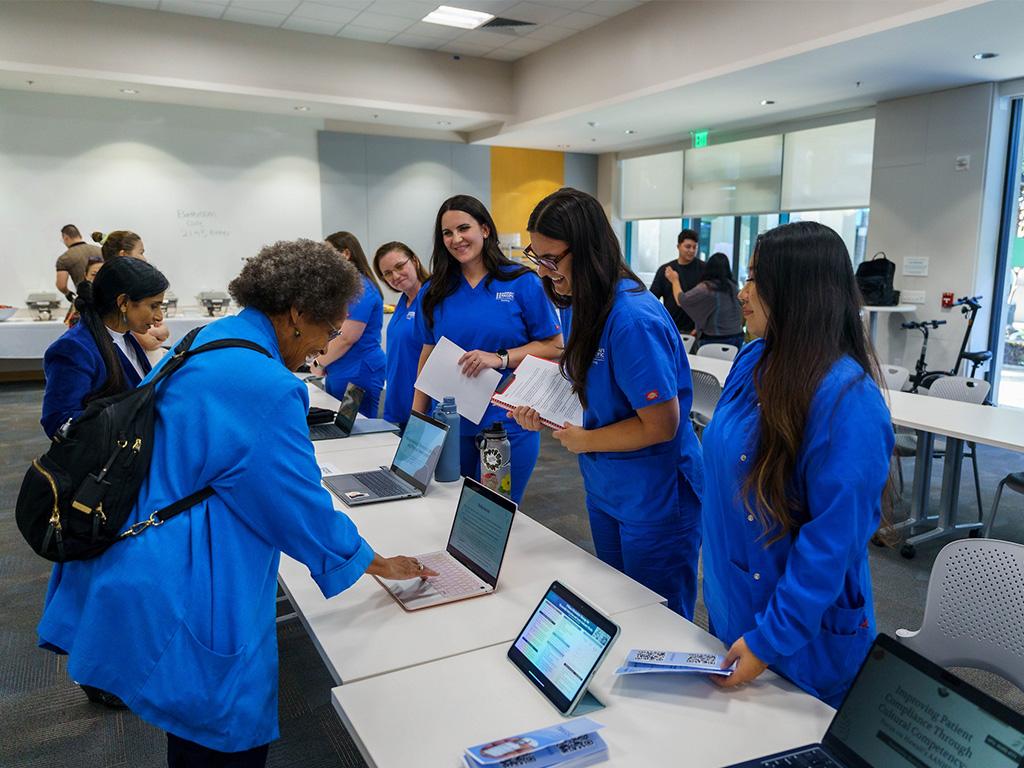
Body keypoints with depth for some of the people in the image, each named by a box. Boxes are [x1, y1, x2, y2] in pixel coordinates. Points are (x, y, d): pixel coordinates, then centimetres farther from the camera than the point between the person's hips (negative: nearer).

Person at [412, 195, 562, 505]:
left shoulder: (523, 283, -5)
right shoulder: (436, 291, 6)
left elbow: (555, 347, -5)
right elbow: (428, 355, 12)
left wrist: (499, 358, -17)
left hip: (508, 424, -3)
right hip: (450, 422, 3)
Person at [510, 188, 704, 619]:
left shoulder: (633, 320, -28)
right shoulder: (582, 306, 2)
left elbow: (661, 425, -26)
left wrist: (583, 440, -15)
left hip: (655, 502, -9)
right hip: (605, 490, 9)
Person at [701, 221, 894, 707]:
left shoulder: (847, 400, -27)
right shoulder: (754, 360, -2)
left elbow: (834, 540, -25)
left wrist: (769, 640, -21)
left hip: (805, 641, -7)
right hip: (731, 606, 7)